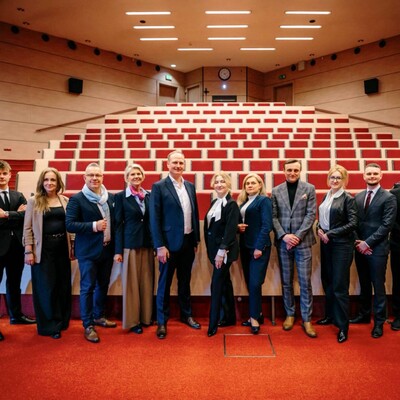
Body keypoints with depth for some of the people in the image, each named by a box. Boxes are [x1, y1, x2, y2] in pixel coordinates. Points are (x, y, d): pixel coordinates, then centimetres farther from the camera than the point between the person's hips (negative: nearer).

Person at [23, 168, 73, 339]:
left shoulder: (65, 201, 6)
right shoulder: (34, 201, -3)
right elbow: (28, 228, -4)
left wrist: (72, 247, 6)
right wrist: (29, 251, -9)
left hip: (62, 247, 4)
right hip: (43, 248, -3)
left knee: (63, 285, 11)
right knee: (46, 287, 4)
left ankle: (62, 321, 28)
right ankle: (49, 325, 18)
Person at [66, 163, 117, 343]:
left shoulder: (110, 197, 6)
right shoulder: (76, 199, -9)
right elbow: (69, 225, -14)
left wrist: (116, 245, 4)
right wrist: (93, 226, -23)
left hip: (107, 249, 6)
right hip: (88, 251, -5)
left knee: (103, 285, 16)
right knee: (88, 287, 2)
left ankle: (99, 316, 34)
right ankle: (88, 326, 14)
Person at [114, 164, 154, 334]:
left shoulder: (148, 195, 8)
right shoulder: (120, 196, -2)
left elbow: (153, 220, 10)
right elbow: (118, 224, -4)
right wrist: (118, 250, -8)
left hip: (147, 244, 4)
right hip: (130, 244, -4)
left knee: (147, 281, 10)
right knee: (131, 282, 3)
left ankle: (146, 317, 23)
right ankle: (132, 320, 14)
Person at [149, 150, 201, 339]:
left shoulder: (190, 186, 9)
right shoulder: (159, 186, -8)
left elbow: (195, 213, 12)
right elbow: (154, 218, -11)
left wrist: (196, 240, 9)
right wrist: (160, 246, -15)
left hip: (188, 242, 5)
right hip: (169, 243, -5)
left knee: (185, 281, 17)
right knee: (165, 283, 7)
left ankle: (186, 314, 33)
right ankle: (162, 321, 20)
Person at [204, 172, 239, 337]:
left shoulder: (231, 204, -13)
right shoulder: (214, 203, 10)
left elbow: (231, 230, -19)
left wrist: (222, 251, -21)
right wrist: (210, 249, 11)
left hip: (224, 250, -8)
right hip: (214, 248, 8)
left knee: (216, 285, -5)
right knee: (225, 283, 17)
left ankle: (213, 324, 4)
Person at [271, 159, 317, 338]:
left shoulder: (309, 188, 3)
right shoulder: (276, 191, 7)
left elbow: (311, 214, -3)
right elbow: (274, 216, 3)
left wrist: (297, 236, -11)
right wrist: (284, 235, -11)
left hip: (303, 241, -1)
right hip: (283, 242, 2)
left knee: (305, 282, 0)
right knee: (286, 281, 9)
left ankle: (307, 319, 11)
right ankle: (289, 314, 23)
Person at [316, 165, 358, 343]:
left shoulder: (348, 198, -9)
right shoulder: (326, 196, 9)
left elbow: (353, 223, -14)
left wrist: (330, 234, -15)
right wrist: (319, 229, -3)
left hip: (341, 245, -6)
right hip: (325, 243, 6)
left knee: (339, 285, -1)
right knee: (327, 281, 14)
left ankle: (343, 326, 10)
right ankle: (330, 315, 31)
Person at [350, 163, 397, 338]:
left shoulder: (389, 198, -6)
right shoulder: (358, 197, 10)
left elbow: (386, 225, -12)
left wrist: (367, 242, -14)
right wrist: (358, 242, -4)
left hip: (377, 249, -5)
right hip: (360, 247, 5)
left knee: (378, 286, 4)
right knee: (364, 284, 16)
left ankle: (379, 322, 17)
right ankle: (364, 314, 31)